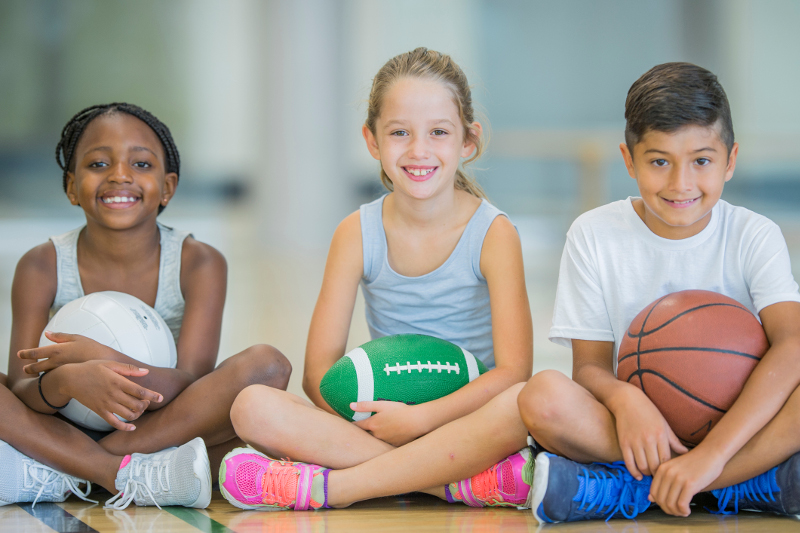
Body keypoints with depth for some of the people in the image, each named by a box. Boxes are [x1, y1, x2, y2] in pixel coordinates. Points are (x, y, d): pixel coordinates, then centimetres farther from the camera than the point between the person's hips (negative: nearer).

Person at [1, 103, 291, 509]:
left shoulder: (198, 264, -7)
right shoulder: (42, 268, -6)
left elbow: (191, 386, -18)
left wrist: (103, 358, -33)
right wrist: (66, 383, -37)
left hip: (169, 436, 0)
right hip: (67, 430, 0)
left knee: (266, 365, -25)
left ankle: (58, 476, -24)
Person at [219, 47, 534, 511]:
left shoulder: (493, 233, -6)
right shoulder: (358, 234, 1)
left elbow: (513, 371, -14)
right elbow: (320, 370, -2)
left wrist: (418, 418, -23)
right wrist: (371, 419, -21)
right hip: (380, 421, 3)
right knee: (254, 408, -24)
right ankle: (463, 481, -29)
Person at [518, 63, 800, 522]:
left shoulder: (754, 237, -3)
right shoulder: (596, 235, 1)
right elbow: (590, 365, -1)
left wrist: (711, 453, -31)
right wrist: (623, 398, -27)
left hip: (736, 424, 0)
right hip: (636, 430, 1)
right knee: (543, 396, -30)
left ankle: (621, 489, -25)